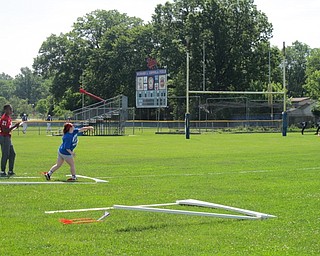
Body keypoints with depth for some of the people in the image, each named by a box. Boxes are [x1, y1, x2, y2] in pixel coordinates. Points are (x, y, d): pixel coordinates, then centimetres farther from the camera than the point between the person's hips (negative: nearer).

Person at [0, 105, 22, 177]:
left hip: (8, 138, 10)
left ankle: (10, 171, 21)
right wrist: (15, 126, -24)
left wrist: (15, 126, 9)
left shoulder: (9, 117, 13)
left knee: (12, 154, 14)